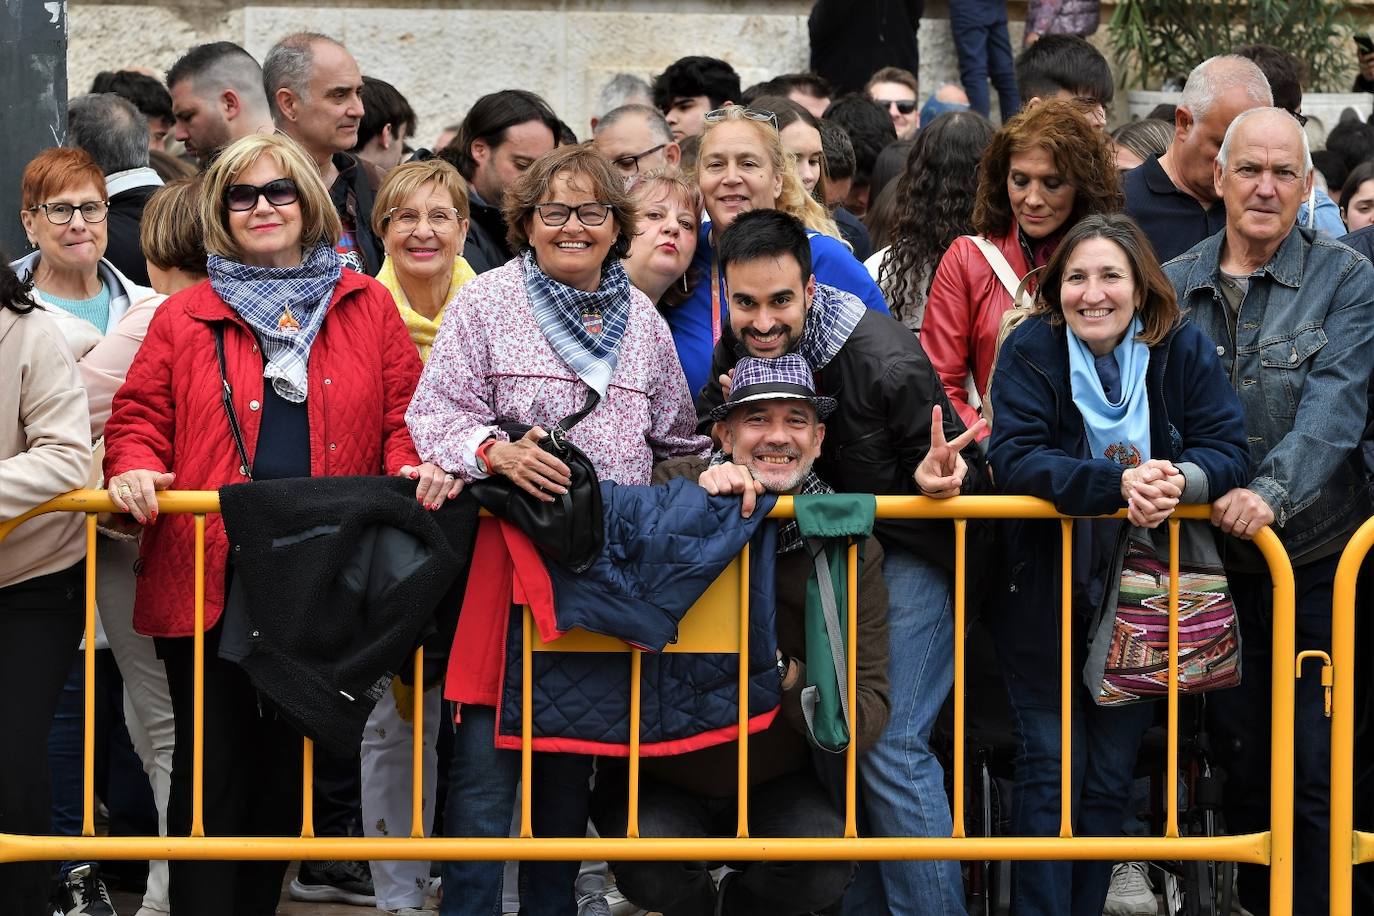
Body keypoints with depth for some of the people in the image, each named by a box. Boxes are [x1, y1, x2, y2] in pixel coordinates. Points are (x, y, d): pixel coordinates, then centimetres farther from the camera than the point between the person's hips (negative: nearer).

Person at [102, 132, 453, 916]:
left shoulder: (366, 307, 9)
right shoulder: (185, 319, 8)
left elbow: (404, 412, 7)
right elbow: (140, 418, 8)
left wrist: (414, 467, -12)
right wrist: (134, 470, -12)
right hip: (212, 579, -1)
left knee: (288, 763, 10)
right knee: (213, 761, -2)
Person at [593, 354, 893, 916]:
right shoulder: (678, 487, -7)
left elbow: (867, 719, -11)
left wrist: (786, 673, -29)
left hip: (777, 784, 1)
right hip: (660, 778, -1)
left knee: (826, 868, -25)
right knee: (652, 870, -29)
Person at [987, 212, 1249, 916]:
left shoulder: (1185, 350, -4)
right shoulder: (1030, 350, -10)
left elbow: (1227, 452, -10)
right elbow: (1013, 458, -21)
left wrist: (1180, 480, -33)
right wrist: (1120, 483, -34)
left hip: (1139, 599, 2)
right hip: (1043, 599, -2)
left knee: (1111, 778, 9)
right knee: (1048, 774, 0)